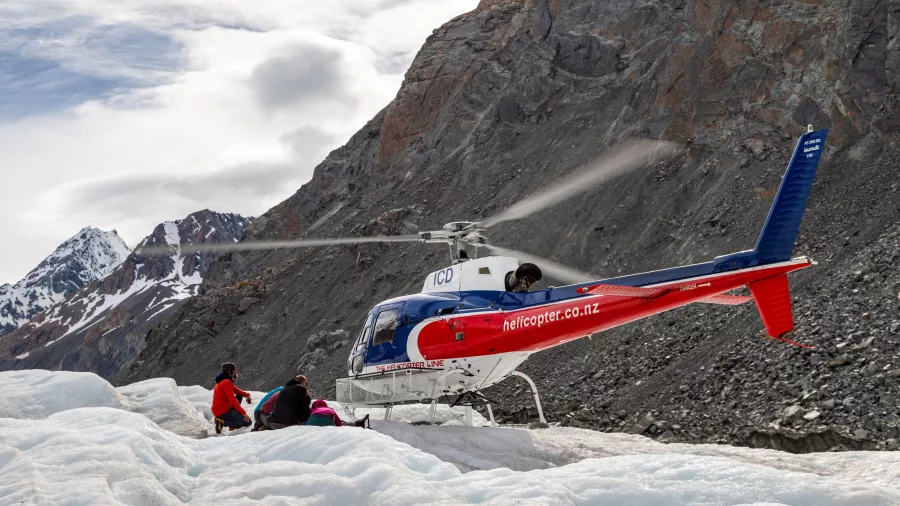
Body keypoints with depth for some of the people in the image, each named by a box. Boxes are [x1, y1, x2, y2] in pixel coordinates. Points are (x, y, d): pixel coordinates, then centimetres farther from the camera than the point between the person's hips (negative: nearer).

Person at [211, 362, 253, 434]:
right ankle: (222, 422, -10)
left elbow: (236, 390, 20)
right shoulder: (227, 382, -18)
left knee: (239, 396, 24)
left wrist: (246, 395, 1)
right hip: (222, 412, -10)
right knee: (247, 421, -8)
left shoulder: (223, 381, 13)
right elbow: (232, 400, -23)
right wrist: (243, 413, -20)